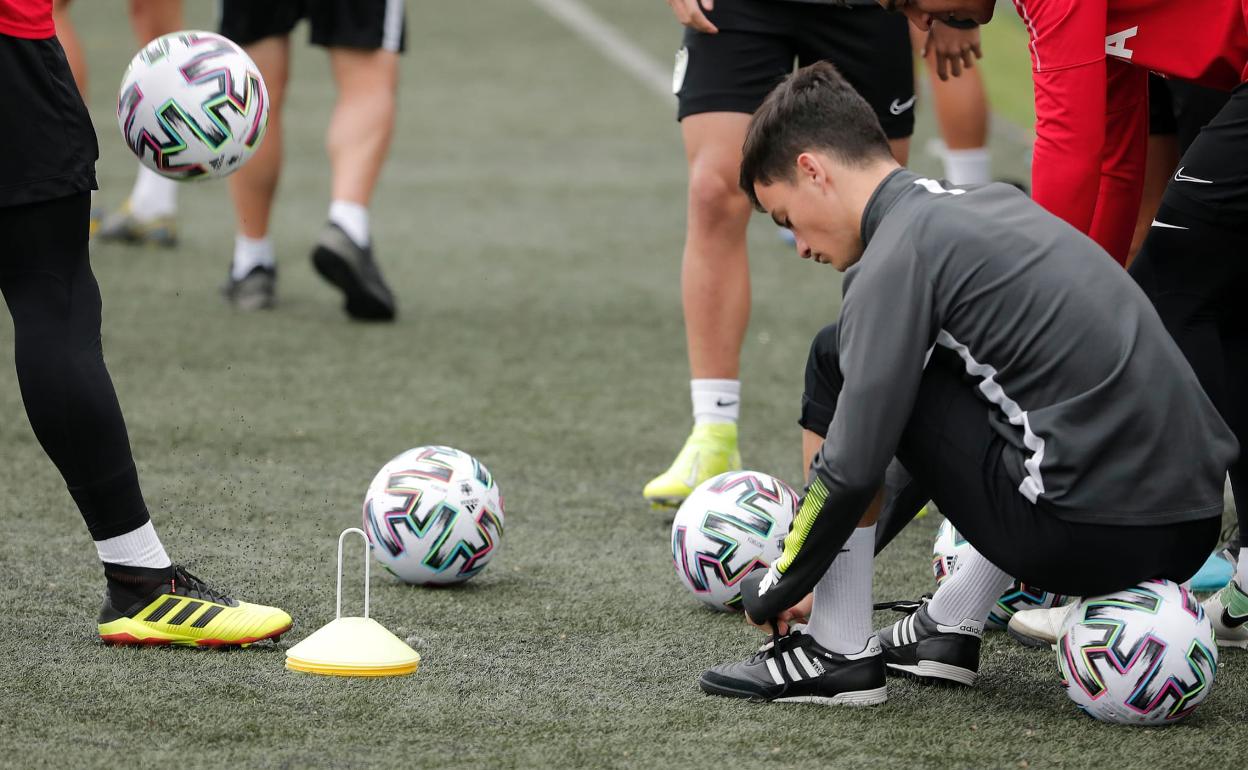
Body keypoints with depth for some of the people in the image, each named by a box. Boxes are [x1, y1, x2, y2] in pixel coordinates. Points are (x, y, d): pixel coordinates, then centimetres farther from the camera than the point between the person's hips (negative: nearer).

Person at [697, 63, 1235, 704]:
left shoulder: (898, 255, -5)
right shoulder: (997, 201, 21)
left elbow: (852, 469, -8)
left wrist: (775, 588, 9)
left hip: (1087, 536, -8)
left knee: (836, 363, 6)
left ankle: (837, 654, 8)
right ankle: (951, 626, 25)